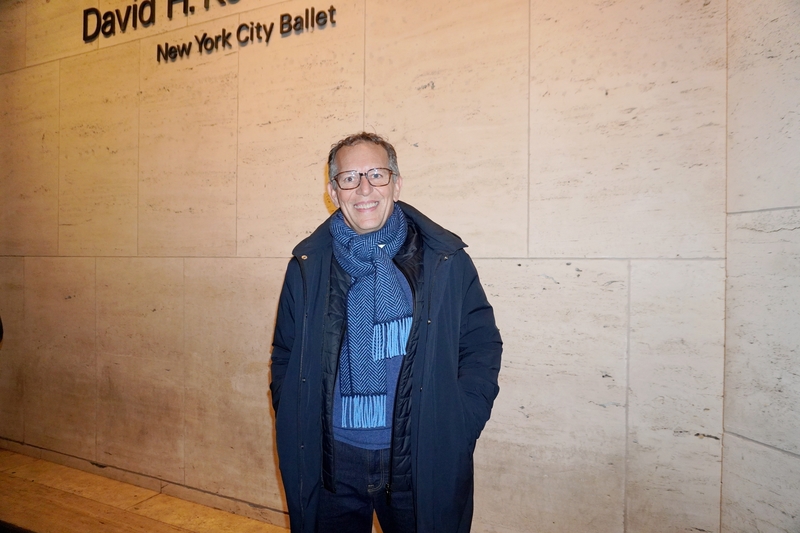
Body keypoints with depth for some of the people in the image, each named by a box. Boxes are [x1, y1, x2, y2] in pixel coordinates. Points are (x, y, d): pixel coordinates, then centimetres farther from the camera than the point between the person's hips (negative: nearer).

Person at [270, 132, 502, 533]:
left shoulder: (445, 260, -5)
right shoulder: (307, 267, 0)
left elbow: (482, 346, 0)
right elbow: (285, 357, 9)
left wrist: (455, 433, -7)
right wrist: (296, 433, 0)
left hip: (422, 464, -1)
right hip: (331, 462, 2)